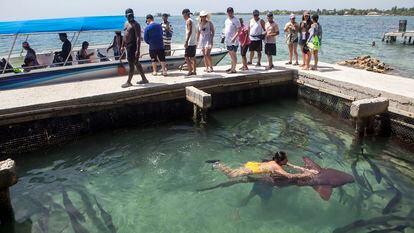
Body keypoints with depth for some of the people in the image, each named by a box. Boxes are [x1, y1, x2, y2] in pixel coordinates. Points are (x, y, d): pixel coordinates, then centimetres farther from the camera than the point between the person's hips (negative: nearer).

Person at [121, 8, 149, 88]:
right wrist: (123, 46, 22)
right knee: (136, 63, 14)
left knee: (131, 64, -3)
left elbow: (138, 38, -19)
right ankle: (144, 79, 23)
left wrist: (138, 50, -26)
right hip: (128, 46, 9)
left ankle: (128, 82, 5)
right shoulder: (126, 23, 15)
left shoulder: (135, 24, -13)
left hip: (133, 46, -9)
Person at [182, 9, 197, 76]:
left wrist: (186, 41, -25)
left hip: (190, 43, -10)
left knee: (187, 57, -7)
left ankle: (190, 71, -9)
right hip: (194, 42, 10)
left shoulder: (188, 21, -11)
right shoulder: (192, 21, 18)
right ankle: (194, 71, 15)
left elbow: (190, 31, -22)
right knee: (193, 57, 12)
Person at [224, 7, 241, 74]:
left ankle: (233, 69, -2)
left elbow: (239, 30, -16)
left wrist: (234, 37, -26)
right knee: (231, 54, 15)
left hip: (233, 41, -8)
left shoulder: (236, 20, -11)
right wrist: (224, 36, 13)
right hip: (228, 41, 8)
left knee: (233, 54, -5)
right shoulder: (226, 20, 14)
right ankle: (232, 67, 25)